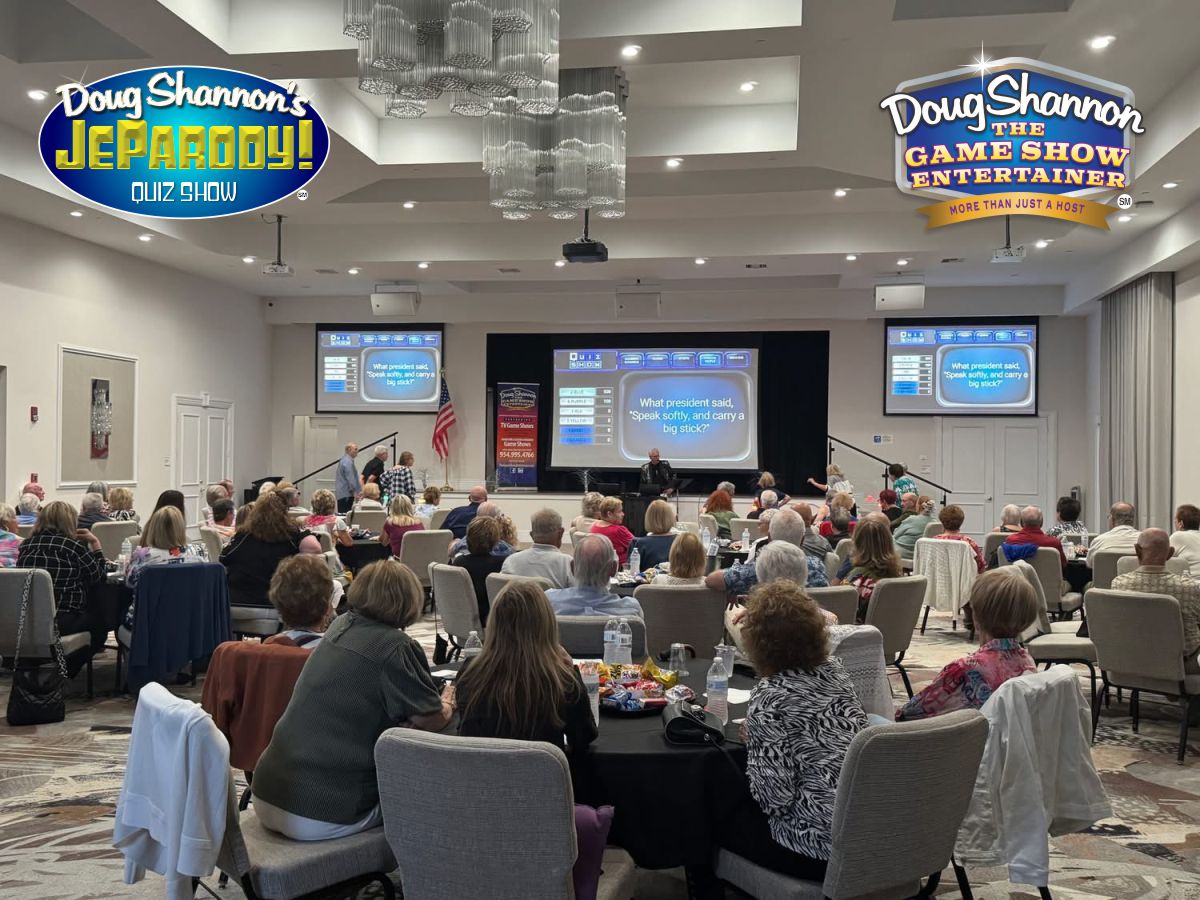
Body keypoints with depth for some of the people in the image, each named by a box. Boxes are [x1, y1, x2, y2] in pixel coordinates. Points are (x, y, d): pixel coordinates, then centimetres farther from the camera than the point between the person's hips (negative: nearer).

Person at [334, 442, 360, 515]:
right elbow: (350, 478, -20)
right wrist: (355, 491, -19)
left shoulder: (344, 460, 18)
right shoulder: (348, 462, -15)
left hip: (341, 494, 11)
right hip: (346, 494, -11)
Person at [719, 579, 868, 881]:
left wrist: (751, 745, -3)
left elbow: (775, 797, -21)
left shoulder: (769, 697, -21)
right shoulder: (835, 670, 1)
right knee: (738, 801, 28)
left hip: (819, 846, -7)